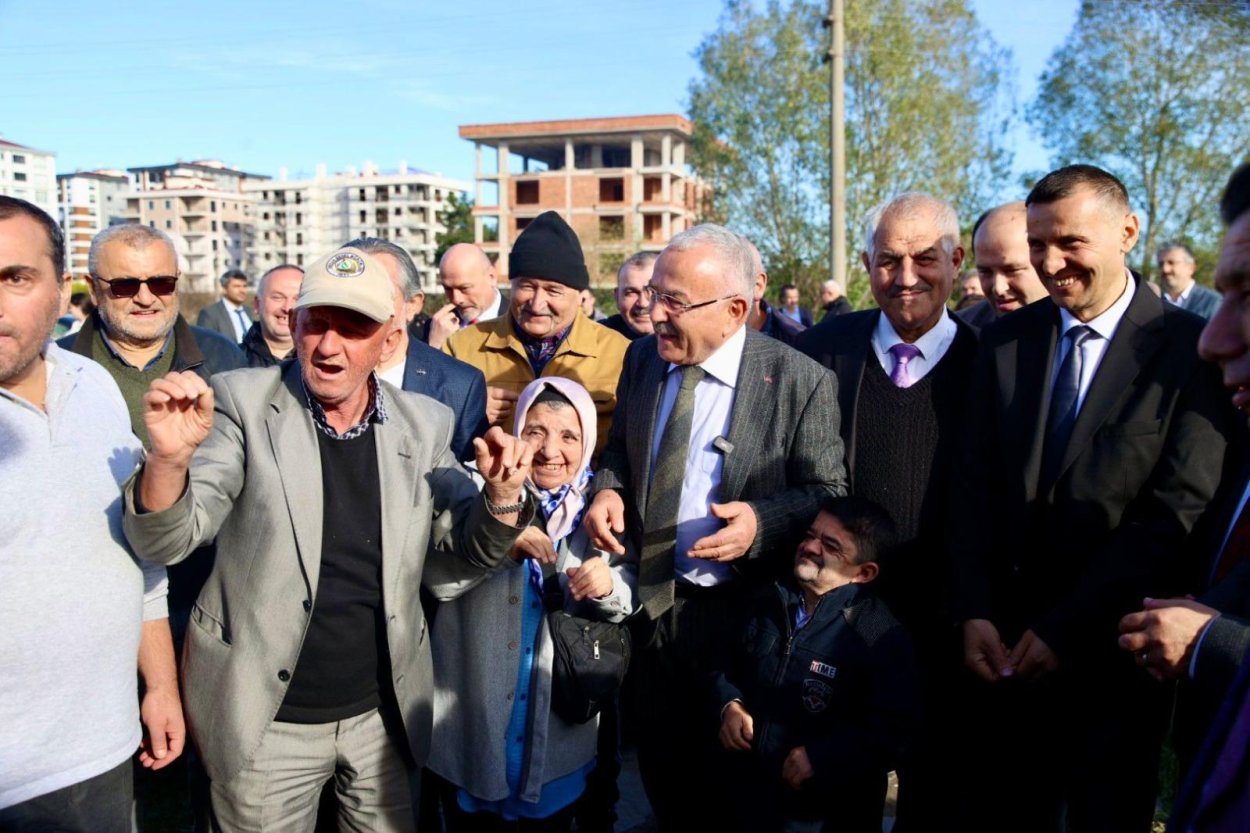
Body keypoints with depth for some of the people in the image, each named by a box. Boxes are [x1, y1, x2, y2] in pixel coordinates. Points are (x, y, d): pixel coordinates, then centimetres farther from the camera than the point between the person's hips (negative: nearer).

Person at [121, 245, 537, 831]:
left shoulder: (422, 424, -3)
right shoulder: (245, 403, -10)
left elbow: (465, 554, 1)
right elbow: (164, 542, -14)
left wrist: (501, 495, -20)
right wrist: (171, 456, -35)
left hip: (384, 714, 3)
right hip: (268, 721, -2)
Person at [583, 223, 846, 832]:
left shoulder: (800, 380, -15)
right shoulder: (642, 358, 0)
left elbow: (828, 494, -9)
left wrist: (763, 521, -27)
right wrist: (608, 488, -8)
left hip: (740, 612, -4)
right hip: (649, 597, 5)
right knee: (661, 765, 21)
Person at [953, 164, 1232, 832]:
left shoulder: (1189, 348, -9)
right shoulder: (1004, 341, 4)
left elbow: (1176, 512, -14)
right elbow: (977, 489, 2)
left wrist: (1067, 627, -15)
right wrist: (975, 613, -7)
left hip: (1114, 651, -3)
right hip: (1007, 649, 3)